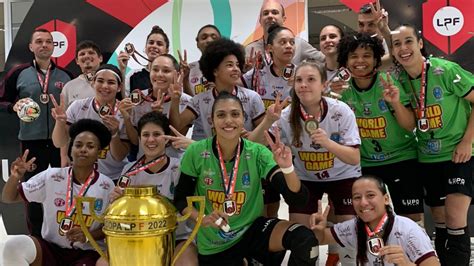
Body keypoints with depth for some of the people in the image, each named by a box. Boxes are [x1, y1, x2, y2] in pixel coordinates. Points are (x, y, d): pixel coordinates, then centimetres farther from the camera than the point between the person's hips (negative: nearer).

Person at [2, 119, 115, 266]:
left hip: (87, 253, -1)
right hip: (50, 248, 2)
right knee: (14, 244, -27)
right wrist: (15, 177, -19)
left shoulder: (107, 186, -5)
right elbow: (8, 198, 3)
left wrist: (88, 235, -16)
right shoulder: (51, 176, -4)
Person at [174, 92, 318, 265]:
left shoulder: (257, 153, -14)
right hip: (214, 245, 0)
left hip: (253, 228, 0)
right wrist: (202, 219, -20)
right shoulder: (196, 153, -14)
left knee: (305, 240, -24)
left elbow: (297, 198, -18)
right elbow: (181, 198, -2)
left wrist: (287, 168, -36)